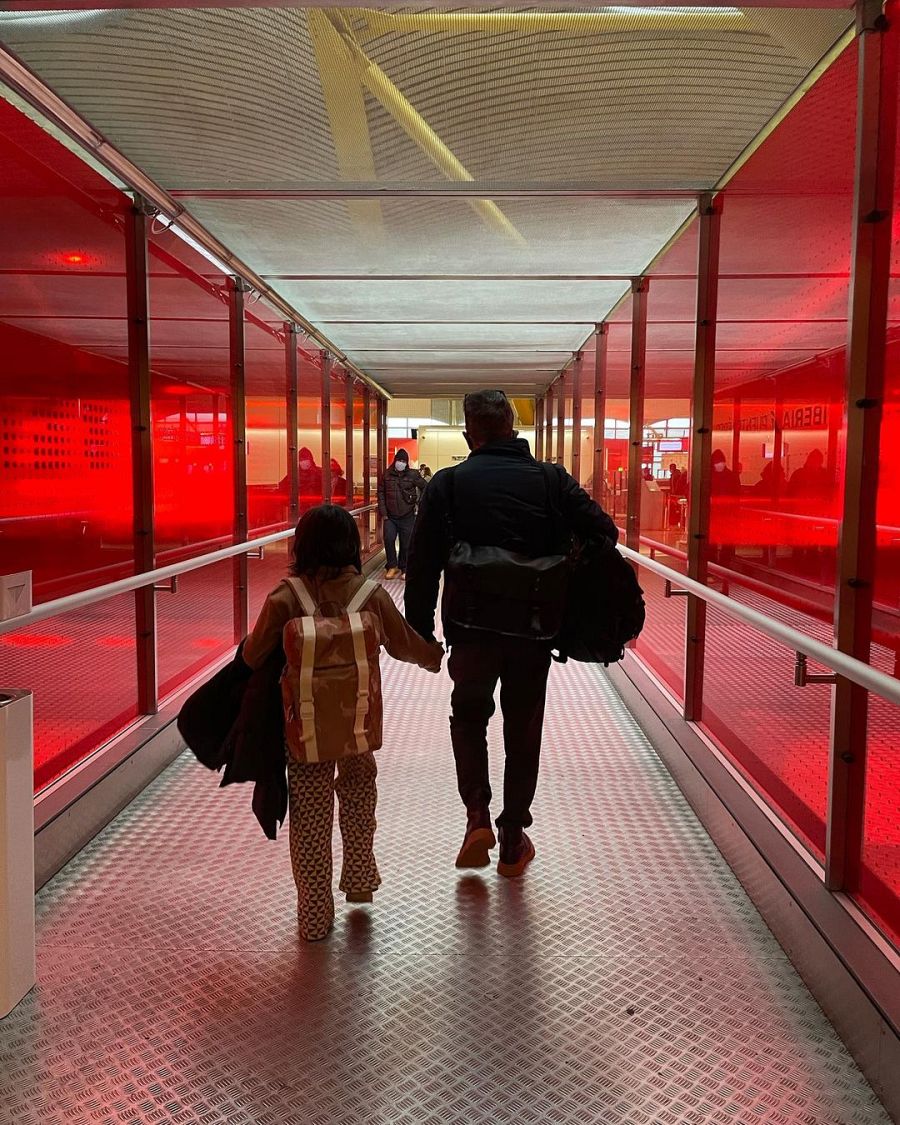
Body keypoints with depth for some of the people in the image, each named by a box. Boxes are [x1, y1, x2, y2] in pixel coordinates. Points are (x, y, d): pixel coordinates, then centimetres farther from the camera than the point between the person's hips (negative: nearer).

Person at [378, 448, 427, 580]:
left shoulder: (413, 475, -3)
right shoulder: (387, 475, 2)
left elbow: (424, 488, 7)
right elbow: (381, 493, 4)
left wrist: (420, 503, 0)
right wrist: (383, 512, -2)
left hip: (407, 516, -1)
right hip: (390, 516, 1)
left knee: (406, 544, 4)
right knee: (388, 540, -13)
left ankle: (402, 569, 19)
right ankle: (392, 566, 4)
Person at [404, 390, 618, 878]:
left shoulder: (448, 483, -4)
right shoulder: (551, 479, 1)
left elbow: (423, 564, -7)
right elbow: (604, 532, -6)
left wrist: (420, 630, 0)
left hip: (472, 627, -1)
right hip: (535, 629, 1)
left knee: (468, 716, 22)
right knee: (523, 731, 15)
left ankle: (477, 817, 7)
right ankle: (513, 843, 24)